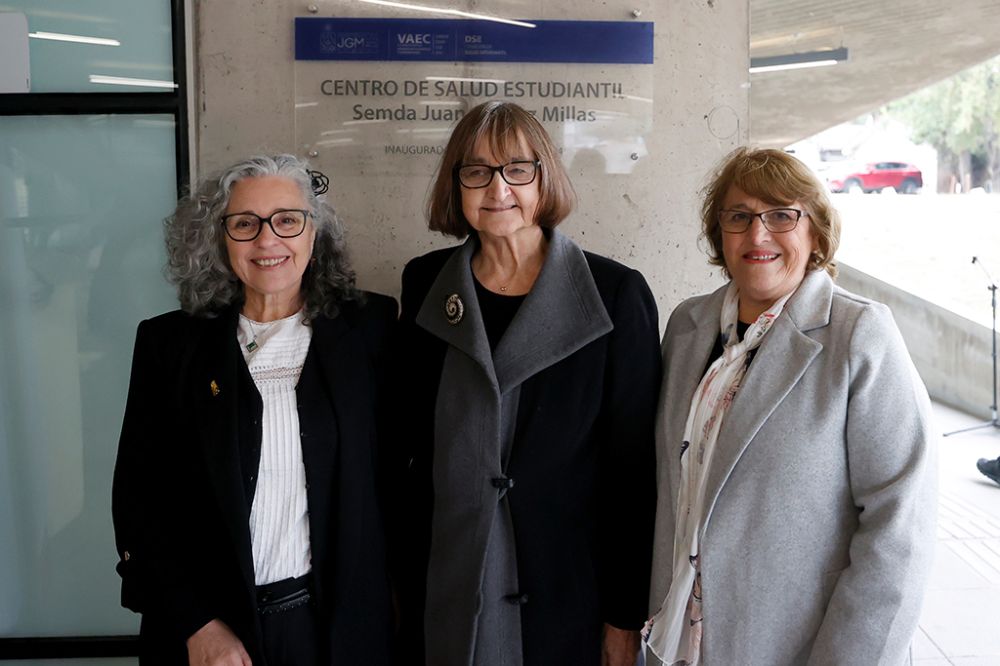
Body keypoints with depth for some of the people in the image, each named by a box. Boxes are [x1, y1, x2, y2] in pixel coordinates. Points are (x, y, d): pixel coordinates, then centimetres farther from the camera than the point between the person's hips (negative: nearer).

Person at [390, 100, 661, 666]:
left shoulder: (617, 293, -8)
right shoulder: (424, 284, 2)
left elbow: (635, 466, -7)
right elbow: (404, 438, 7)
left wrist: (626, 618, -6)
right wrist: (393, 582, 6)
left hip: (566, 598, -2)